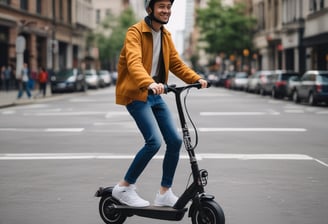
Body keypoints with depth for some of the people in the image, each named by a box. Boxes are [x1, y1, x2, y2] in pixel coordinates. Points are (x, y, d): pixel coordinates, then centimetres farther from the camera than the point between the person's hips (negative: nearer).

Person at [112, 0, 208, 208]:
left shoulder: (166, 35, 11)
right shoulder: (135, 32, -14)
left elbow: (176, 63, 12)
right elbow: (134, 62, -30)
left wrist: (197, 79, -5)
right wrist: (149, 83, -48)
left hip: (156, 96, 8)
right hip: (136, 94, -8)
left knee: (175, 140, -1)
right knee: (154, 141, -19)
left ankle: (165, 193, 12)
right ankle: (124, 188, -3)